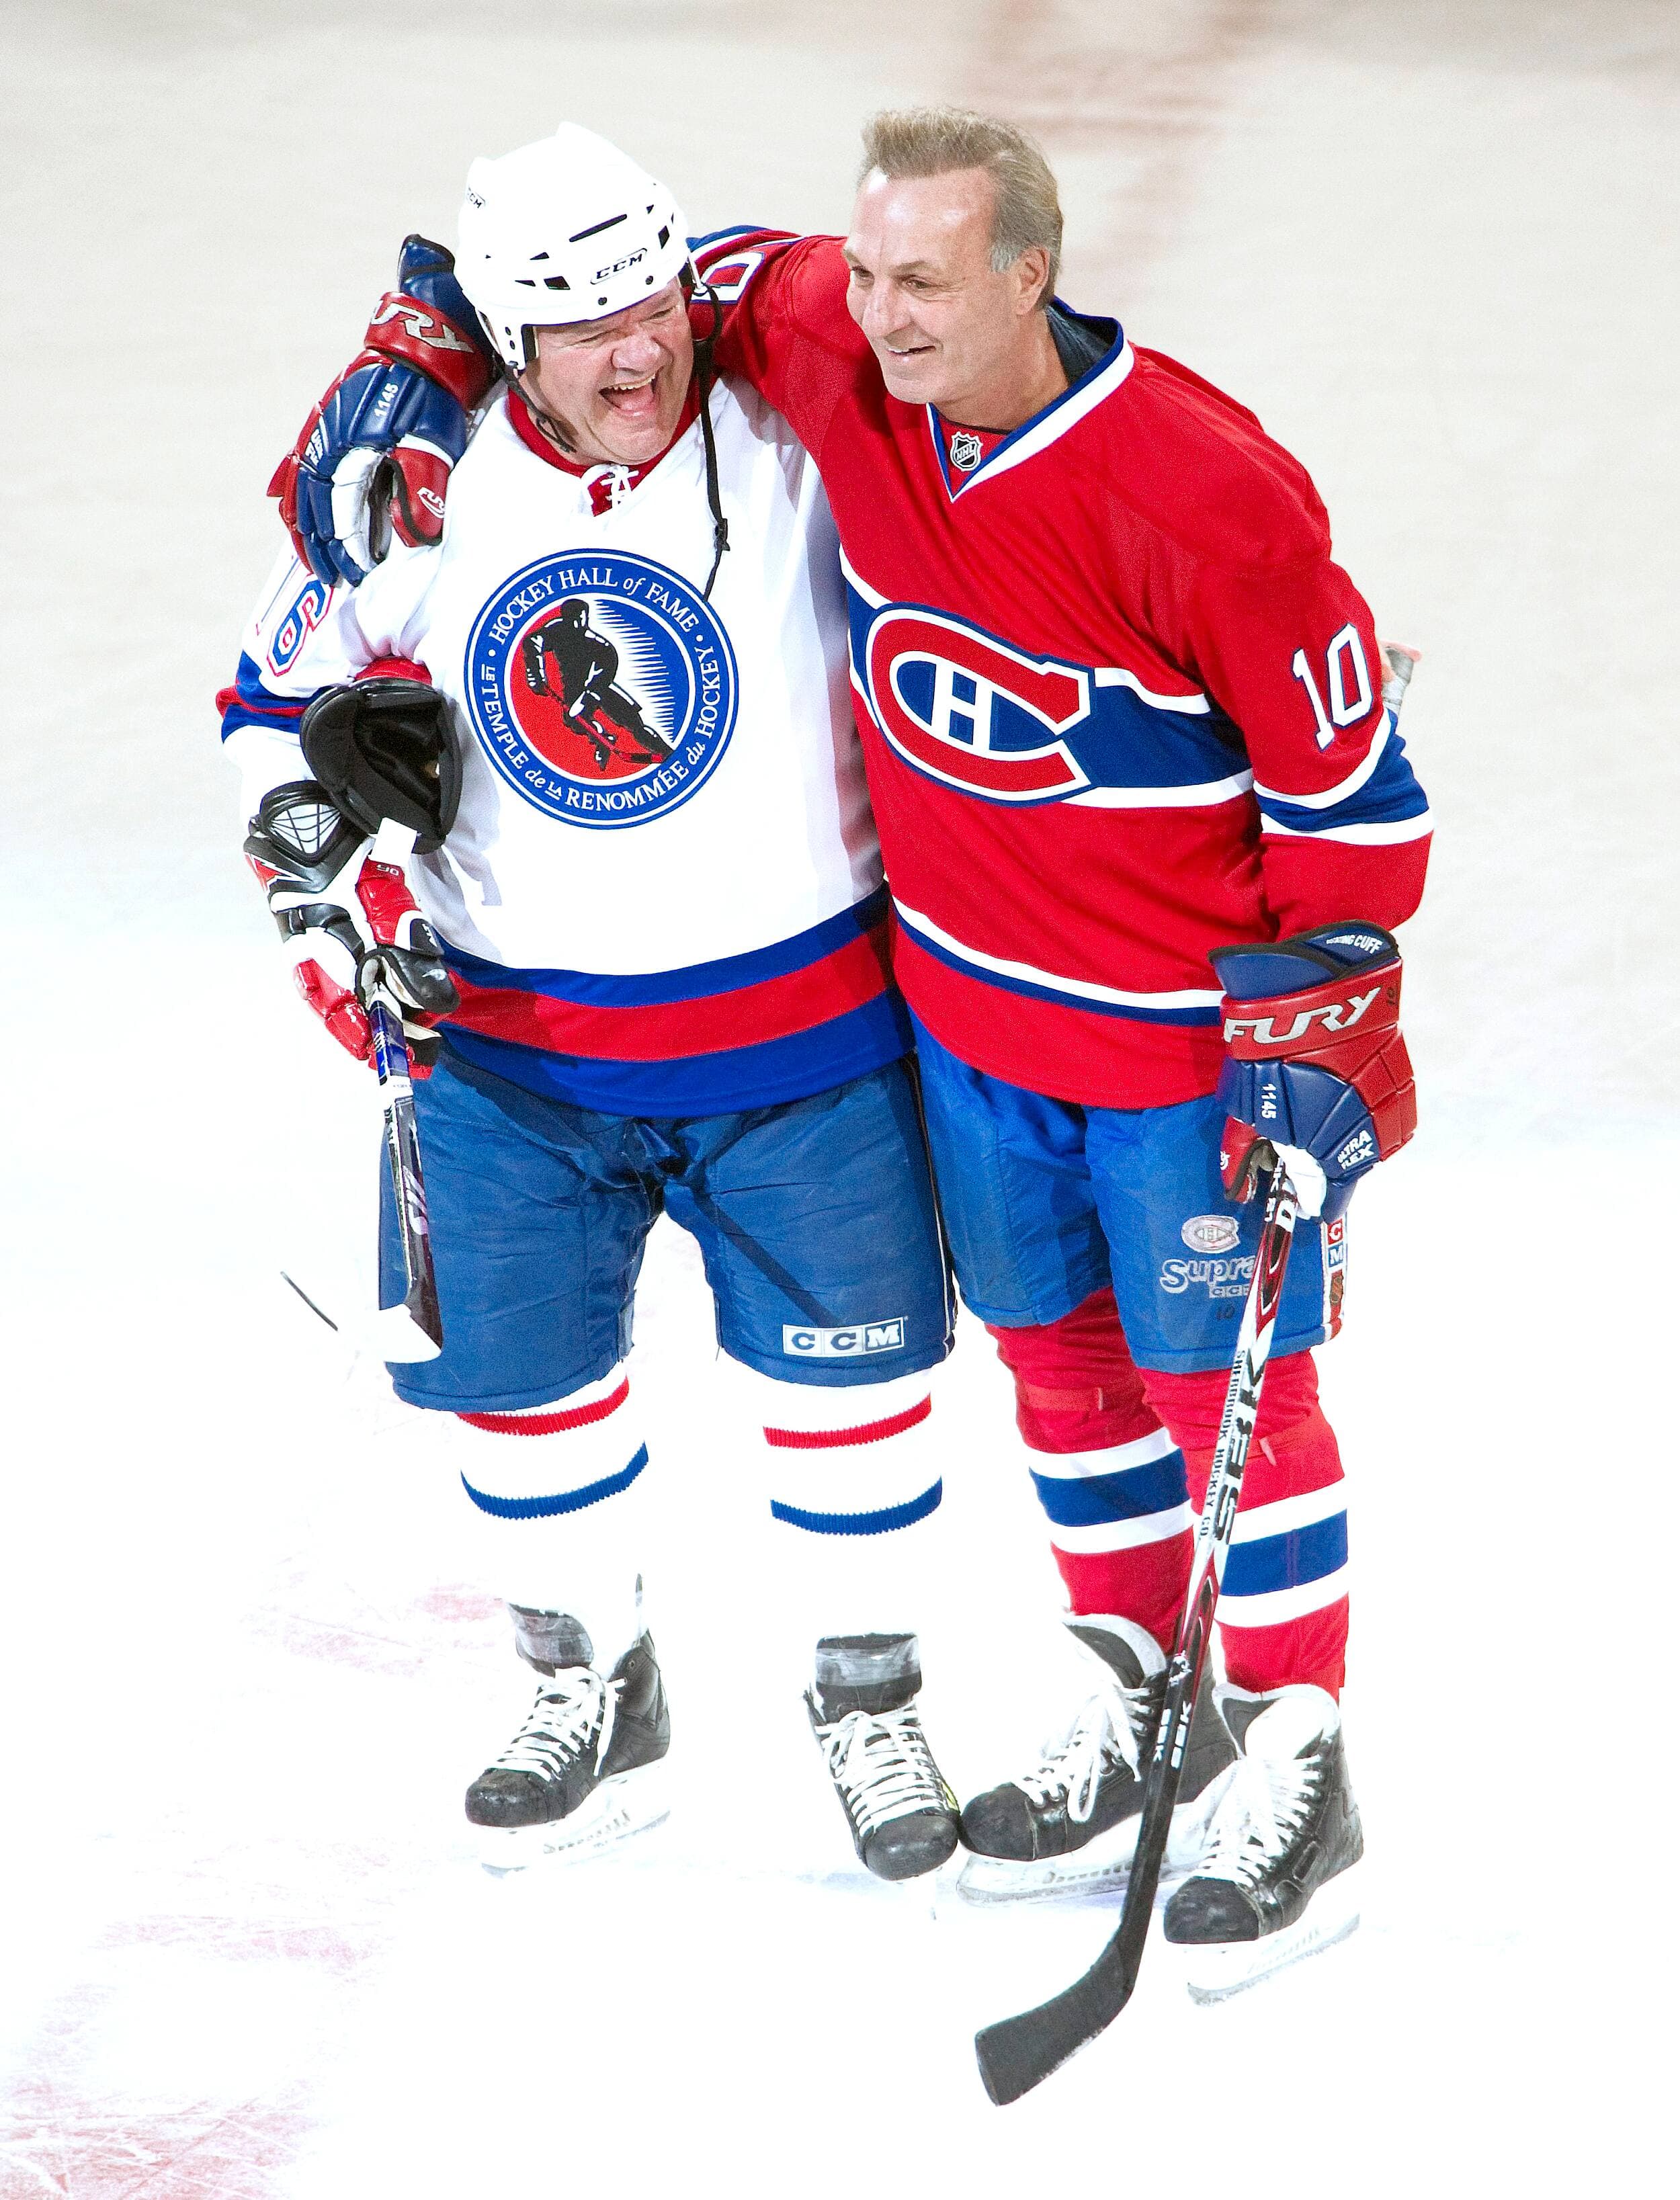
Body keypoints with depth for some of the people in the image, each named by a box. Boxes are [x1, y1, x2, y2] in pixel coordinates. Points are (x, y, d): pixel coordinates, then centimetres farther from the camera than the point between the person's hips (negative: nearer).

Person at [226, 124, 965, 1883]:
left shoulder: (803, 460, -14)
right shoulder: (419, 495, -7)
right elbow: (286, 703, 8)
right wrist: (337, 899, -2)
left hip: (801, 1040, -2)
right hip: (509, 1046, 2)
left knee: (846, 1377, 5)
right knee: (512, 1383, 9)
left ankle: (865, 1690, 27)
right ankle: (592, 1697, 30)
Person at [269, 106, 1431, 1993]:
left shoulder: (1198, 495, -28)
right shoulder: (839, 359, -12)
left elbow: (1348, 772, -19)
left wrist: (1316, 1025, -19)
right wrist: (390, 404, 0)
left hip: (1194, 1029, -6)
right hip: (971, 1006, 6)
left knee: (1224, 1381, 3)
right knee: (1056, 1349, 17)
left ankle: (1293, 1780, 16)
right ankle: (1139, 1713, 33)